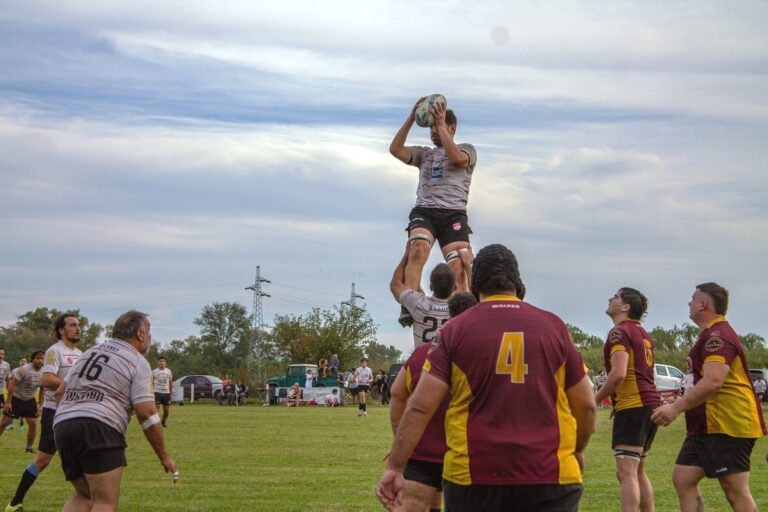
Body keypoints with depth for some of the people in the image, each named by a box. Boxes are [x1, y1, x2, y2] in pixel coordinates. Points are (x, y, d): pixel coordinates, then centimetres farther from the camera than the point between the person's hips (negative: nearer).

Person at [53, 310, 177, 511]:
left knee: (84, 495, 20)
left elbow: (60, 392, 22)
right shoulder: (138, 363, 4)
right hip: (99, 429, -7)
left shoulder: (91, 351, 24)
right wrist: (164, 457, 2)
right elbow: (146, 414, -4)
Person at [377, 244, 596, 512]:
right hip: (550, 478, 0)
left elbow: (420, 407, -5)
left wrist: (395, 467, 1)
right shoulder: (553, 326, 5)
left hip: (473, 476, 0)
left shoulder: (455, 330, 1)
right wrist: (577, 451, 27)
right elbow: (586, 406, 9)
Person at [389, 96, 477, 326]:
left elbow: (456, 158, -5)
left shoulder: (467, 150, 19)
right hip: (424, 211, 1)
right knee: (418, 250, -30)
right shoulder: (424, 153, 28)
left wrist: (441, 125, -2)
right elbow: (395, 149, 13)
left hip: (453, 213, -1)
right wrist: (412, 118, 7)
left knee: (459, 268, -20)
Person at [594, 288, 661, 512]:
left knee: (626, 473, -12)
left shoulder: (619, 332, -10)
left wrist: (595, 400, -12)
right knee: (638, 472, 18)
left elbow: (618, 374, -22)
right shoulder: (643, 334, 19)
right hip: (651, 403, 10)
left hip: (632, 406, -10)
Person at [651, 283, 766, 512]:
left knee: (736, 491, -8)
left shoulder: (718, 335, -16)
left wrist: (677, 407, -25)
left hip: (727, 424, -11)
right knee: (682, 478, 7)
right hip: (707, 426, 11)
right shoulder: (710, 335, 19)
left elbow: (713, 382, -27)